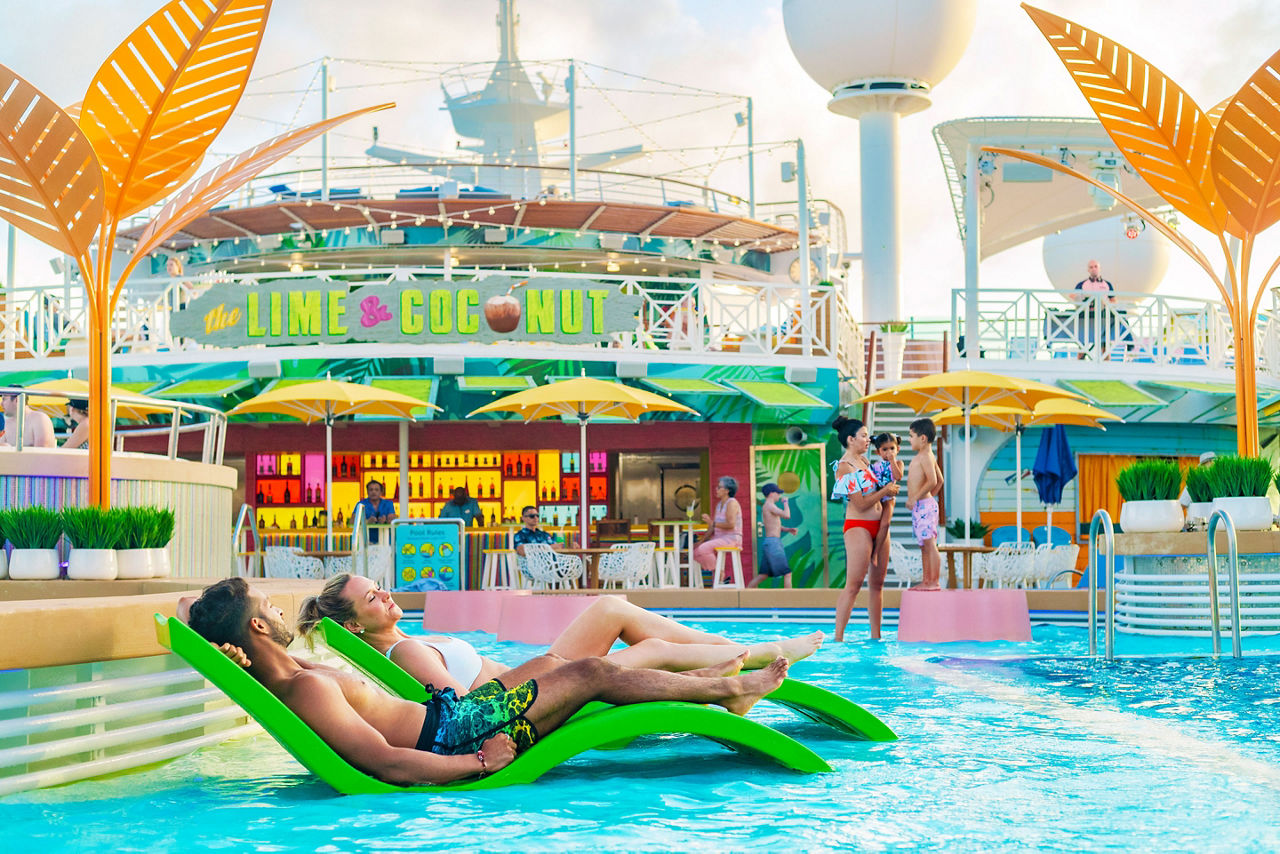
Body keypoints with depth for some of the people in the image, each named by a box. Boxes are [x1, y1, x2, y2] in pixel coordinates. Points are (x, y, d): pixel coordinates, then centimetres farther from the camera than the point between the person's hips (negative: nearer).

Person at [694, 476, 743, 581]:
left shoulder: (732, 503, -10)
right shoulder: (719, 504, 17)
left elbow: (731, 524, -22)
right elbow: (712, 527, 14)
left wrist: (712, 523, -21)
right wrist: (701, 540, 4)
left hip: (731, 539, -9)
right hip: (719, 537, 9)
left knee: (703, 549, -27)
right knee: (695, 550, -3)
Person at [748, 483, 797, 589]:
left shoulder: (766, 507, 19)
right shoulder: (769, 505, -12)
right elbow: (787, 515, -22)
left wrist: (788, 529, 14)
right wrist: (785, 502, -5)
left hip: (769, 543, 10)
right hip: (773, 543, -10)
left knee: (763, 575, 10)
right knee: (787, 573, -7)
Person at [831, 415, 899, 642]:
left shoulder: (863, 459, 13)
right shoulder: (844, 467, -13)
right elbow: (861, 504, -16)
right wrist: (885, 491, -7)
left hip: (878, 526, 9)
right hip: (858, 526, -9)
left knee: (877, 581, 9)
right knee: (854, 584, -11)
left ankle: (875, 635, 13)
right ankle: (838, 637, -10)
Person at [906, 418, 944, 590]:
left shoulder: (925, 457, -13)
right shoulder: (928, 456, 18)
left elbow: (932, 481, -25)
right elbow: (940, 481, 27)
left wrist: (915, 498, -22)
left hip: (924, 505, -11)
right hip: (919, 507, 11)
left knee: (930, 544, -9)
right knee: (924, 545, 12)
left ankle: (935, 582, -9)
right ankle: (926, 581, 15)